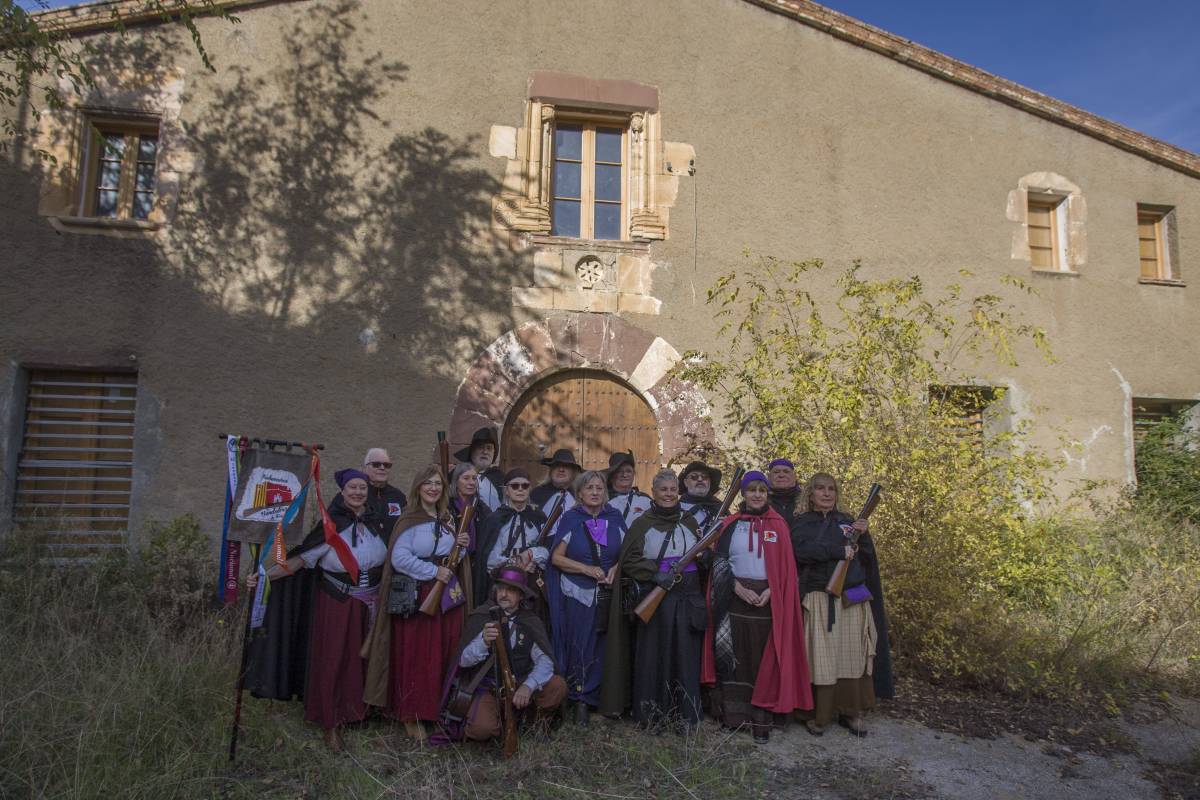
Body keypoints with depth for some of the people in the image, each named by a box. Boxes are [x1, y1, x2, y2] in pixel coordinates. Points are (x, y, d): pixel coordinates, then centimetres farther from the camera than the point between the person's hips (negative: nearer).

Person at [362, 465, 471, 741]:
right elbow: (399, 558, -16)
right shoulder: (408, 521, -5)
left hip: (447, 595, 5)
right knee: (415, 656, -1)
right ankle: (412, 715, 12)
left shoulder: (447, 521, 14)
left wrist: (460, 545, 0)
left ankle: (440, 710, 19)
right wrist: (433, 571, -15)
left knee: (444, 655, 6)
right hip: (416, 596, -5)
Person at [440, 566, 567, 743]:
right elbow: (463, 660, -11)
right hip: (484, 687, -3)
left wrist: (528, 686, -28)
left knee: (557, 686, -19)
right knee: (482, 728, -30)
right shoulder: (480, 617, -6)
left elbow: (545, 660, -9)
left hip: (518, 687, 3)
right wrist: (484, 641, -32)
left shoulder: (531, 622, -1)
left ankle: (533, 726, 9)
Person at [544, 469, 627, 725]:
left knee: (602, 649, 5)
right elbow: (556, 557, -5)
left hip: (609, 595, 2)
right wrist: (587, 569, -15)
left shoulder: (615, 518, 5)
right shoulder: (571, 519, -2)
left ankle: (590, 697, 22)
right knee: (581, 648, 0)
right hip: (578, 595, -2)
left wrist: (616, 568, -9)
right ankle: (581, 700, 16)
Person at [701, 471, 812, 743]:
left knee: (763, 658, 1)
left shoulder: (778, 525, 7)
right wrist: (739, 588, -12)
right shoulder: (730, 524, 6)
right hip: (736, 597, 0)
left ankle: (762, 718, 9)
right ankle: (733, 714, 13)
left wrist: (770, 591, -12)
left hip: (768, 599, 0)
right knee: (734, 657, 3)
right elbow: (720, 561, 1)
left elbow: (786, 565, 3)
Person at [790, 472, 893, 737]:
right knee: (821, 658, -5)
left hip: (853, 598, 3)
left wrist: (863, 536, -8)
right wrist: (839, 550, -12)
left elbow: (867, 558, 10)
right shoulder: (801, 523, 7)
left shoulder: (848, 521, 16)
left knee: (853, 656, 2)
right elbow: (801, 551, -13)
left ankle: (851, 712, 14)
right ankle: (818, 715, 6)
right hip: (820, 600, -3)